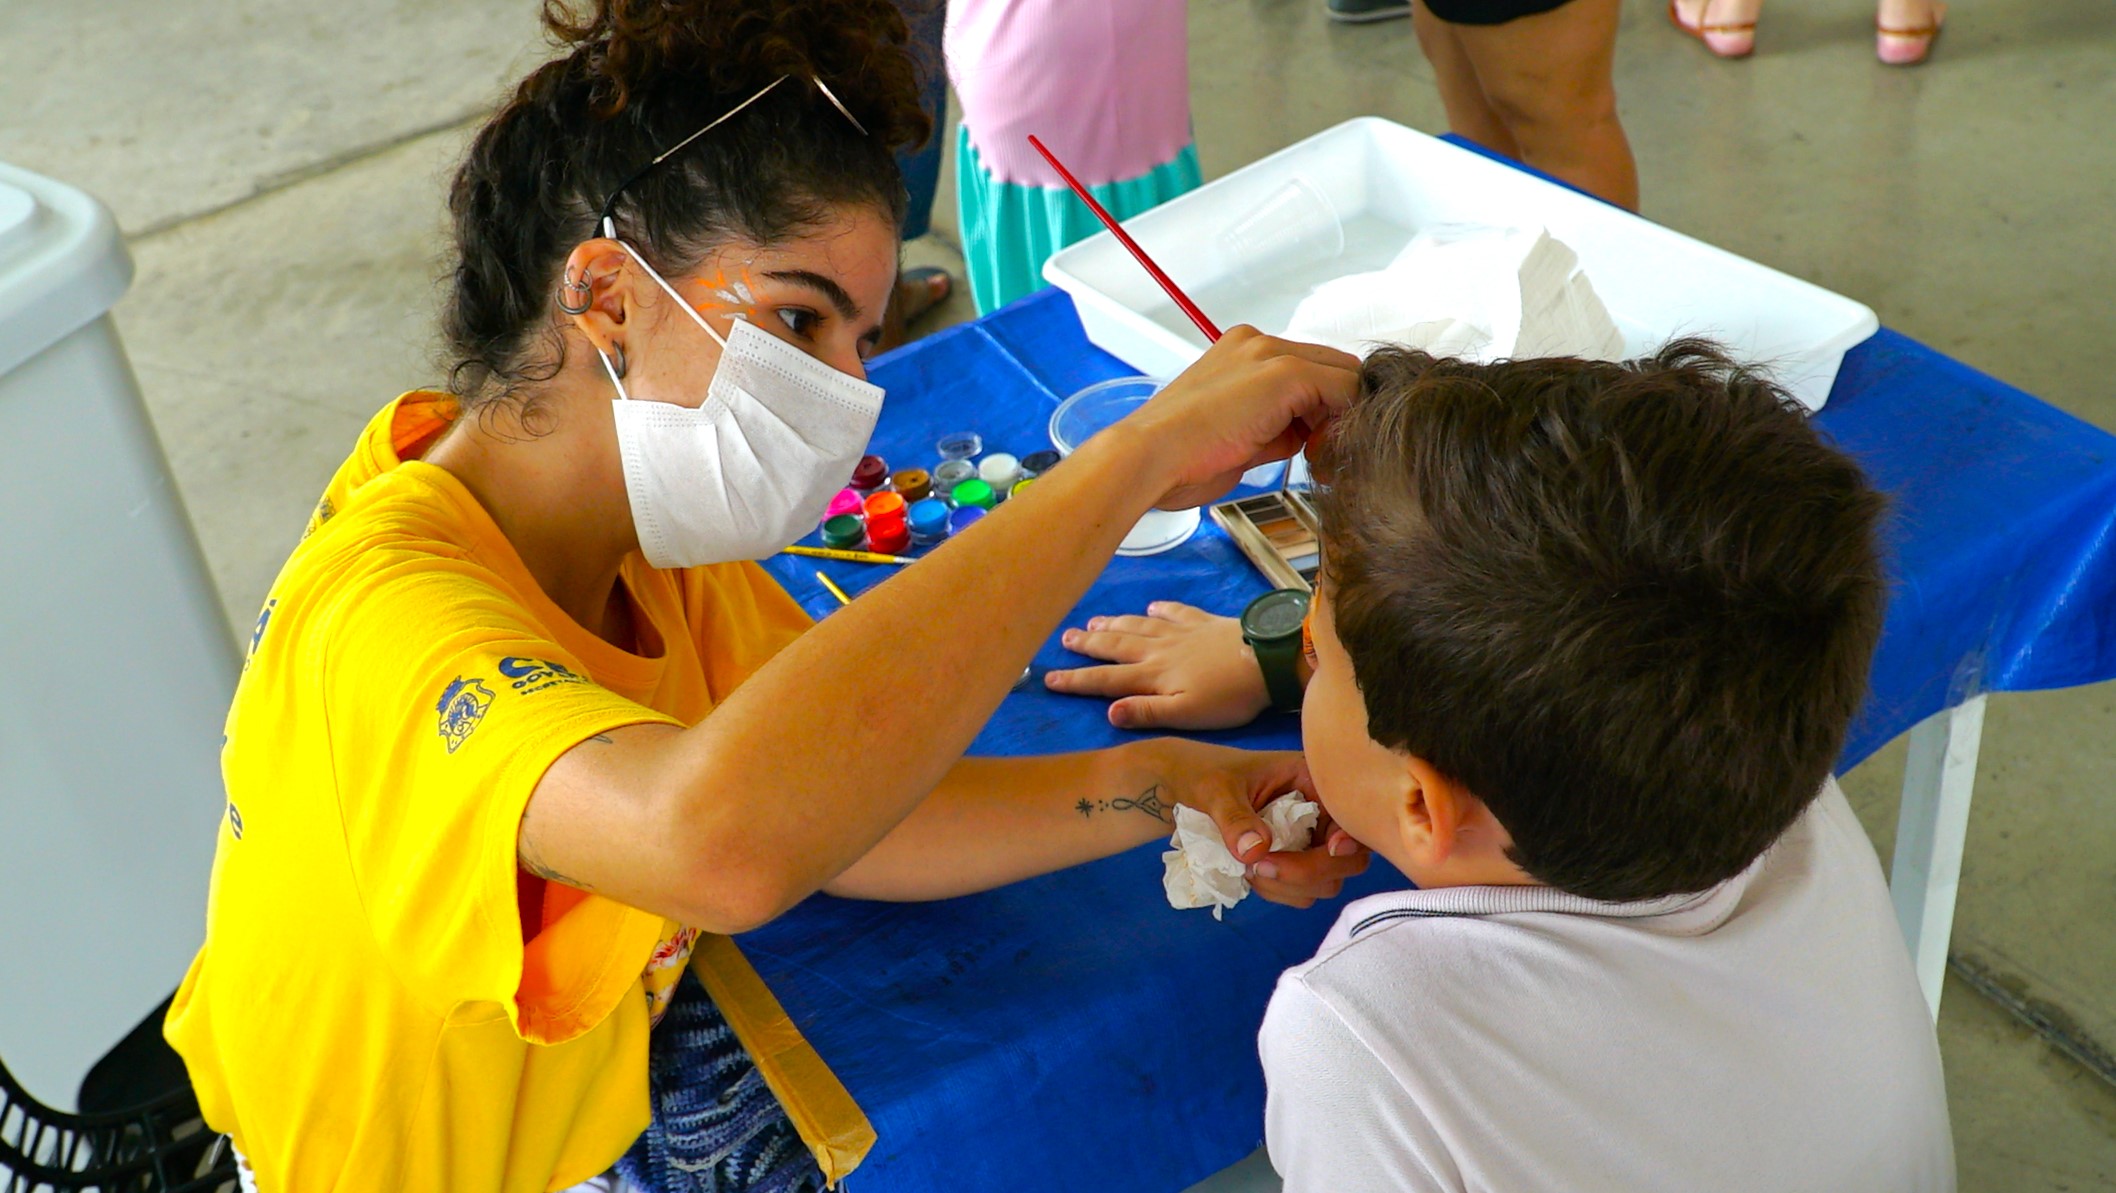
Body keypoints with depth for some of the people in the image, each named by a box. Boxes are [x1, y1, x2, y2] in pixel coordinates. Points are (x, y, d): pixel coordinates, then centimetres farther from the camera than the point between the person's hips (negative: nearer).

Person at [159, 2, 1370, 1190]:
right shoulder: (389, 612, -34)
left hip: (609, 1058, 7)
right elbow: (725, 841, -52)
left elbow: (832, 812, -4)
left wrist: (1155, 787, -19)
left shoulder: (640, 511, -8)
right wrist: (1139, 452, -47)